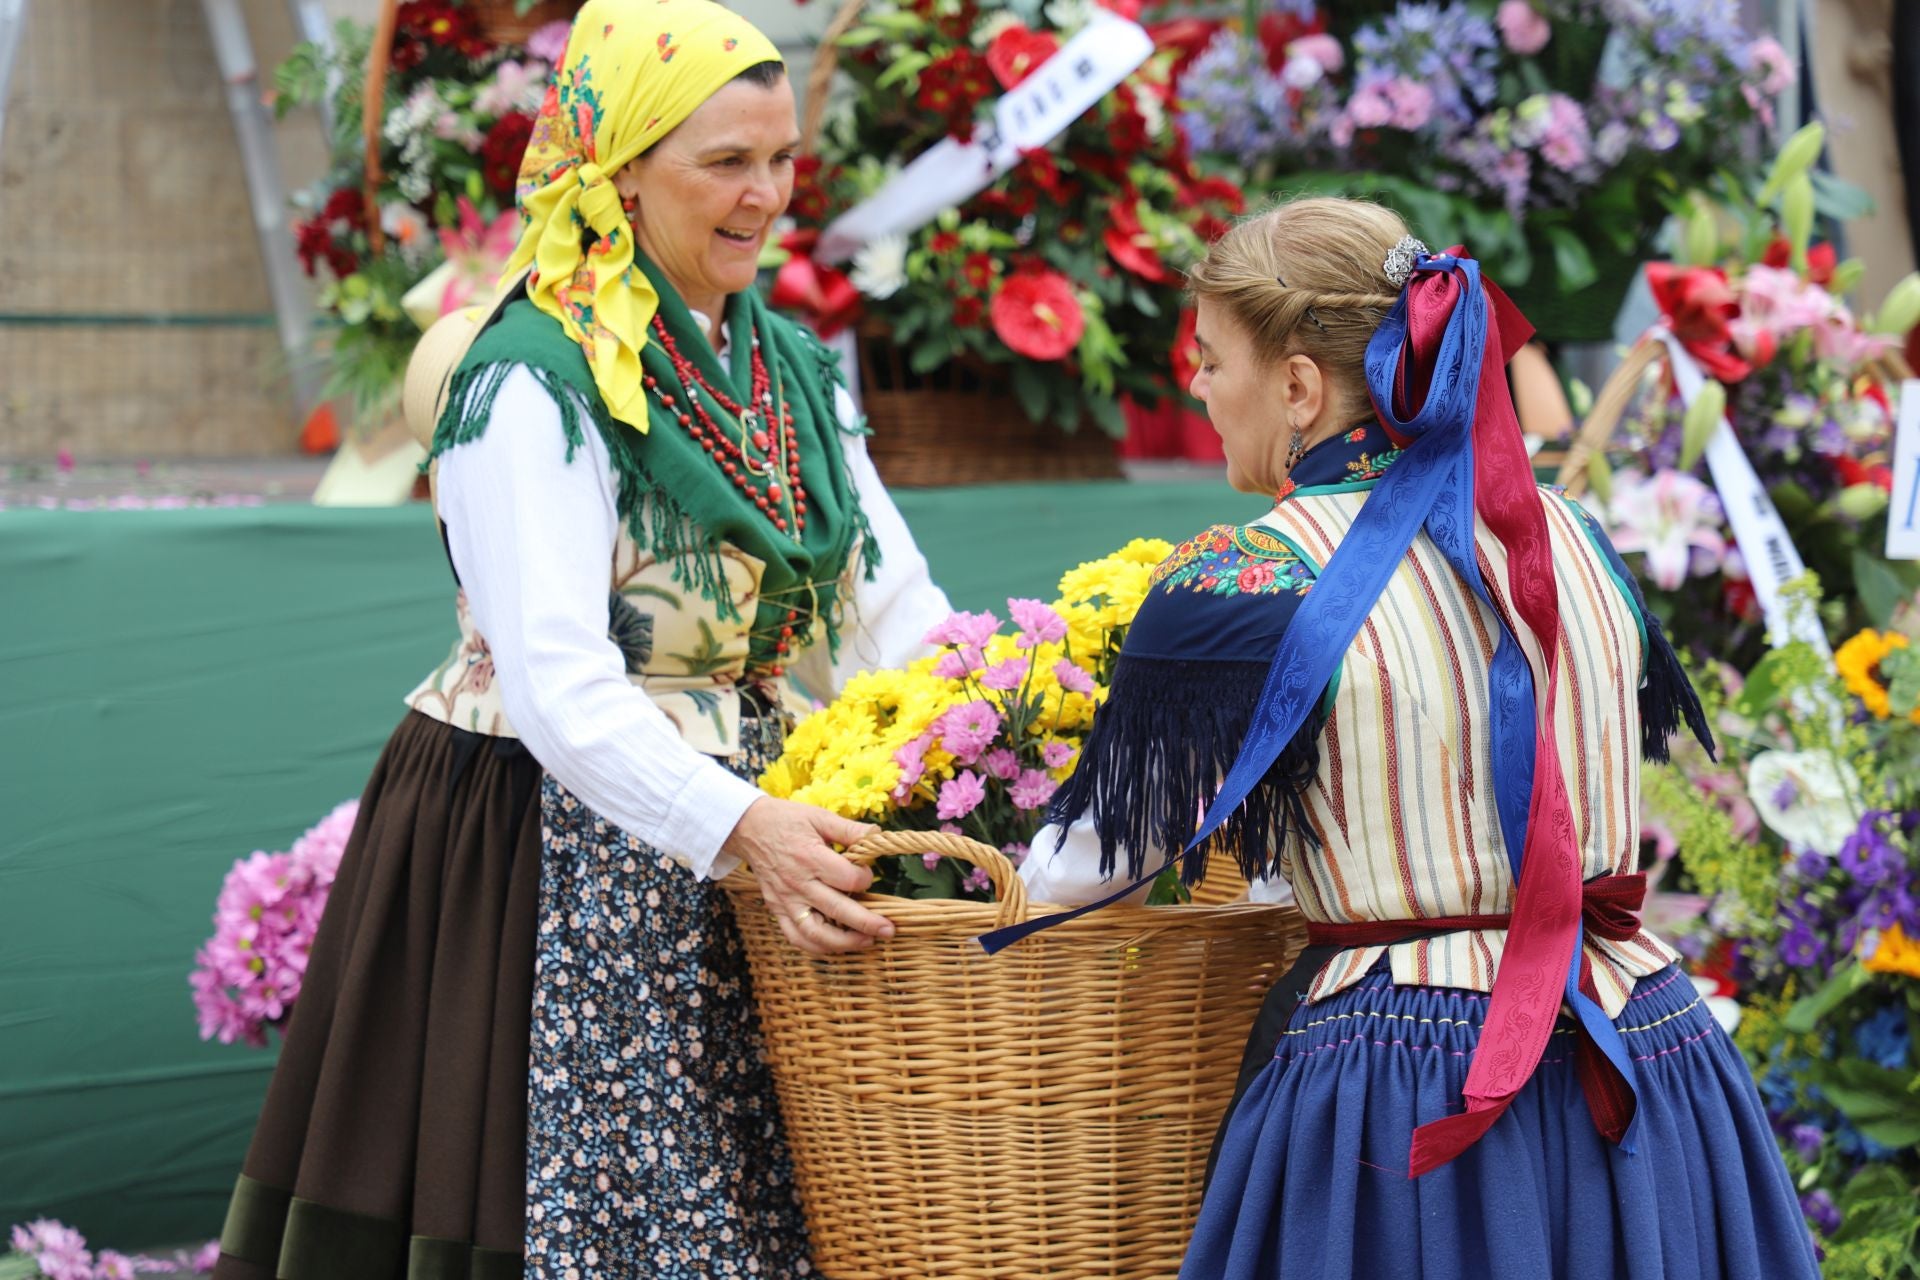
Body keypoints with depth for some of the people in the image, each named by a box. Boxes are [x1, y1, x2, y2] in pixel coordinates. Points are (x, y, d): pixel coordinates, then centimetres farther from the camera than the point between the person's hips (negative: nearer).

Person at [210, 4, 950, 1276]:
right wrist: (742, 828, -37)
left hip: (760, 843, 7)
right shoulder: (531, 384, -14)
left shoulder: (792, 369, 11)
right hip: (567, 858, -7)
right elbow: (558, 684, -24)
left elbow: (895, 609, 6)